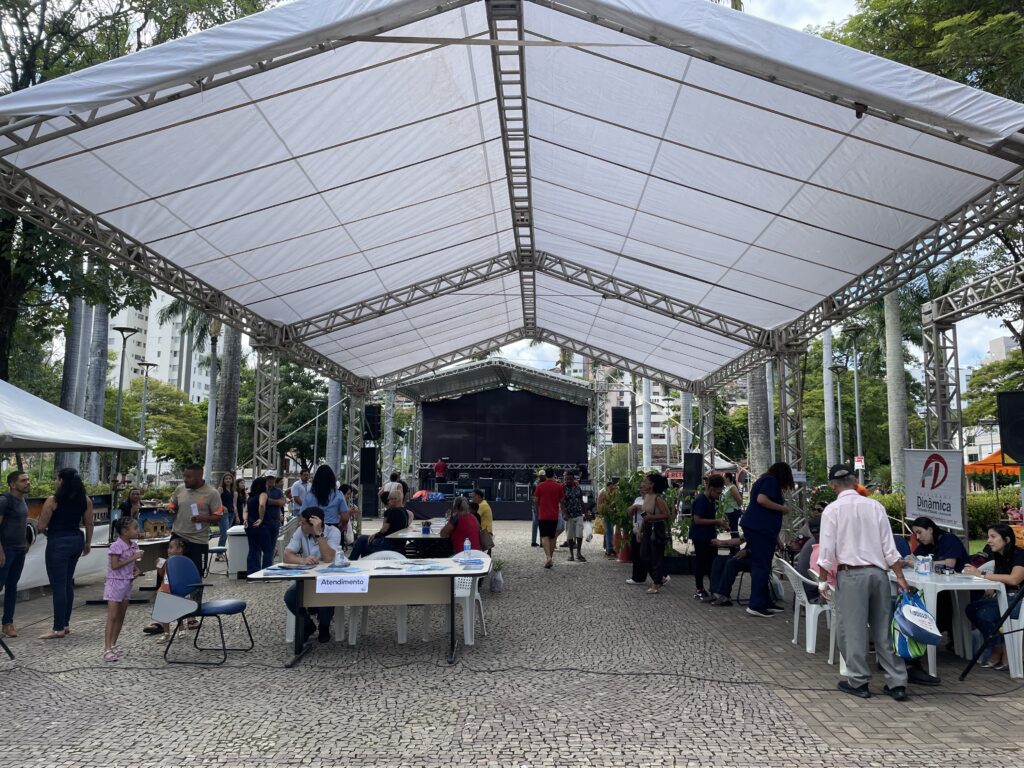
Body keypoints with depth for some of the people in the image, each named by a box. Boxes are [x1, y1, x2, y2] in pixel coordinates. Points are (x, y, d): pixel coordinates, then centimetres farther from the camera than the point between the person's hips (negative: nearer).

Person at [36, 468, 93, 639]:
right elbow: (88, 524, 8)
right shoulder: (85, 500, 3)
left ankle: (58, 628, 1)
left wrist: (46, 531, 13)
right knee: (68, 583, 17)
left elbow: (41, 526, -9)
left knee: (58, 585, -2)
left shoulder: (53, 500, -12)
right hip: (76, 541, 6)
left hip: (58, 543, -6)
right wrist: (88, 543, 19)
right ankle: (65, 623, 23)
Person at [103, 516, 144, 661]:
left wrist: (137, 570, 2)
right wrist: (133, 558, -25)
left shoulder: (134, 545, 6)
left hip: (127, 583, 8)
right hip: (115, 583, -8)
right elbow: (115, 565, -24)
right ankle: (107, 649, -9)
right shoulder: (116, 546, -17)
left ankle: (113, 645, 20)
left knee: (121, 617, 11)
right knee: (112, 617, -9)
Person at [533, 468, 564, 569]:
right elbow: (561, 502, 5)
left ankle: (548, 556, -23)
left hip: (543, 516, -2)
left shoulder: (540, 486, -2)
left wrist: (536, 513, 14)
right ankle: (551, 558, 16)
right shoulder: (559, 486, 2)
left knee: (544, 536, -4)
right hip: (554, 516, 2)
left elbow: (536, 501, 1)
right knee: (552, 537, 12)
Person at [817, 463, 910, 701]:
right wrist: (900, 577, 11)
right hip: (878, 572, 4)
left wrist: (823, 580, 3)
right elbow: (889, 547, 5)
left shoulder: (832, 510, -6)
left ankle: (858, 681, 13)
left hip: (851, 574, -4)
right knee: (883, 628, 12)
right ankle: (897, 683, 15)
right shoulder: (875, 506, 4)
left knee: (853, 628, 5)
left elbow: (826, 551, -6)